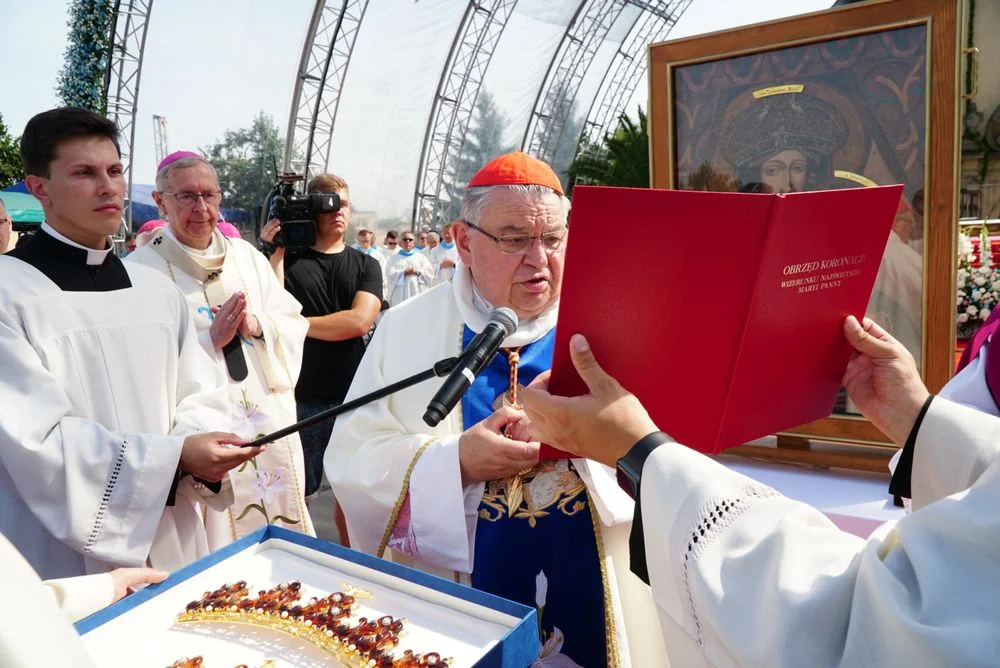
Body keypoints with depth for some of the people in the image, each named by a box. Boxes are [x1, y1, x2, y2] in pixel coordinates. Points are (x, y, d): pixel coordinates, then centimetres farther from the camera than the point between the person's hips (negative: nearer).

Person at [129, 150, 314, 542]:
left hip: (272, 424, 5)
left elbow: (294, 323, 7)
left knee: (281, 534, 16)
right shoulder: (140, 270, -7)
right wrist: (211, 339, -20)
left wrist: (257, 327, -13)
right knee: (216, 544, 6)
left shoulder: (248, 256, 9)